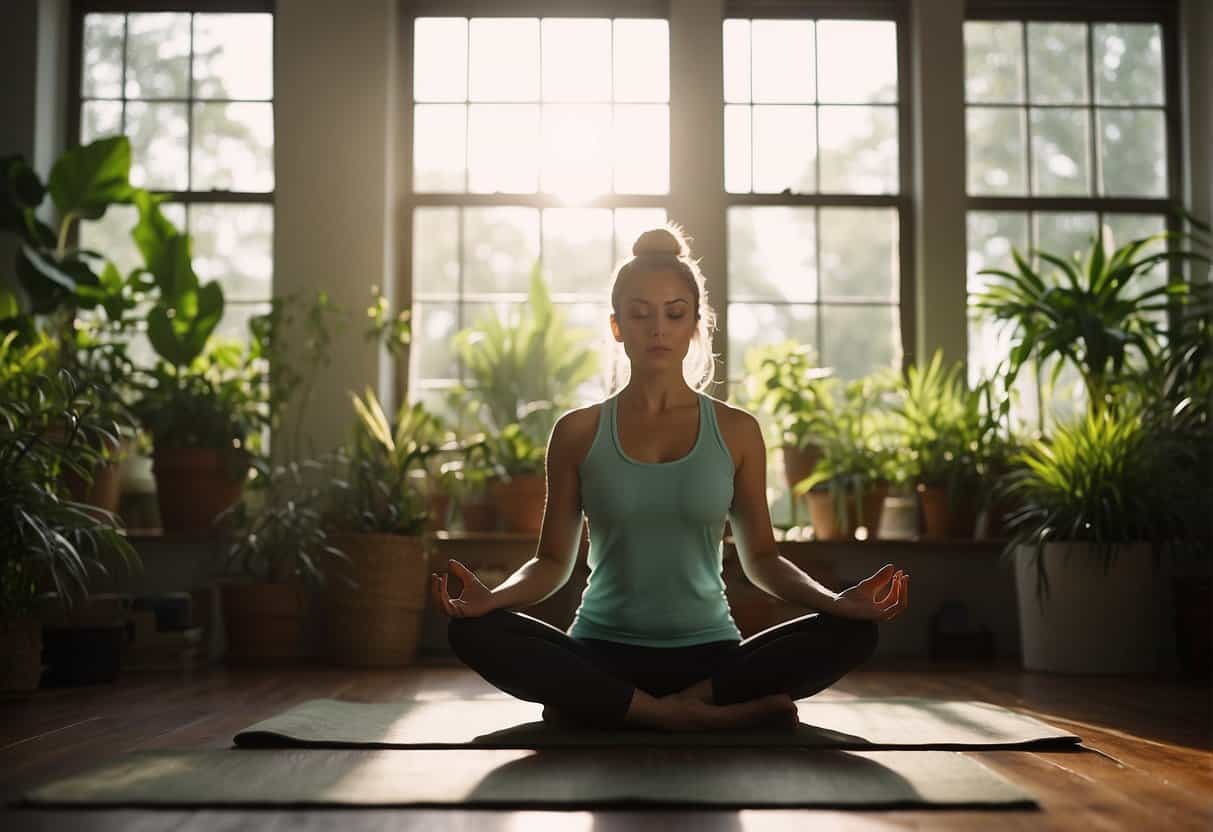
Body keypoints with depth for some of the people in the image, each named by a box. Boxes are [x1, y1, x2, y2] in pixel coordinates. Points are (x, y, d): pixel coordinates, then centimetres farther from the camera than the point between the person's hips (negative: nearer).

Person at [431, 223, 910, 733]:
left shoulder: (735, 431, 6)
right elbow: (553, 560, 5)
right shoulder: (578, 432, 5)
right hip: (603, 654, 0)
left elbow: (760, 557, 9)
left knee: (852, 634, -24)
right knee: (472, 631, -28)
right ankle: (718, 715, -26)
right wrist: (492, 597, -16)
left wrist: (836, 601, -10)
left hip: (709, 651, 1)